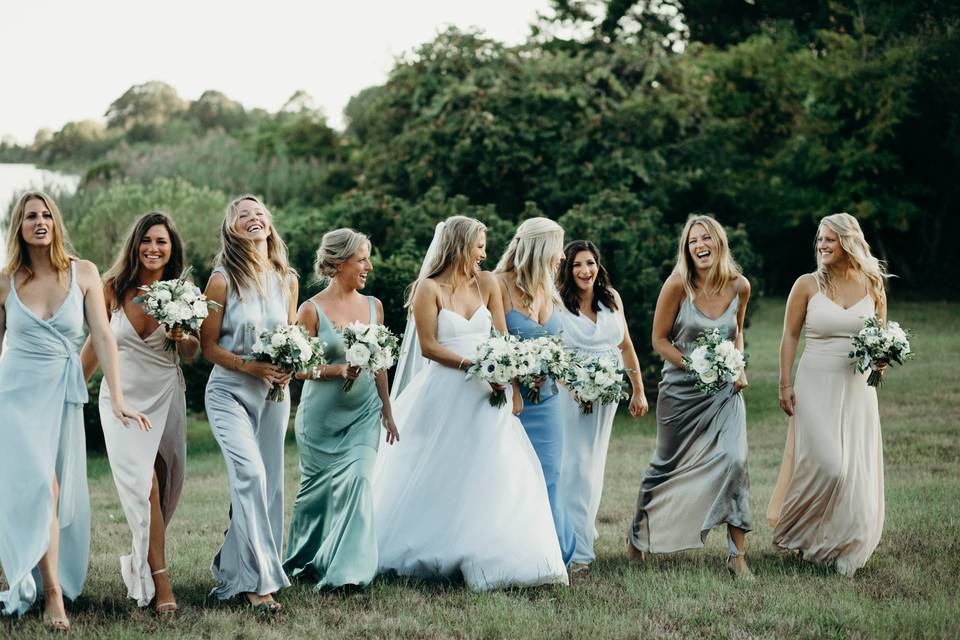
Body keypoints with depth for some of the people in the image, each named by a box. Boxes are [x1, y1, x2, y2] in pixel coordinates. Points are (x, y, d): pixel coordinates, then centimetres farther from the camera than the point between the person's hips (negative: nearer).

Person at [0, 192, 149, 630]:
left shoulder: (83, 274, 0)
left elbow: (103, 337, -3)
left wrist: (117, 398, -11)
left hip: (64, 393, 2)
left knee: (62, 494, 5)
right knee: (38, 485, -16)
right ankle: (52, 594, -14)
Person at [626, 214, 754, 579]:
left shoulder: (739, 286, -3)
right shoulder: (678, 285, -13)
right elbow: (659, 340, -7)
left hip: (724, 389, 2)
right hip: (681, 390, -2)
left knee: (733, 461, -15)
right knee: (667, 465, 11)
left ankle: (736, 555, -8)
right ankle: (637, 534, 37)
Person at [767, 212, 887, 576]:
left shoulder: (872, 286, 4)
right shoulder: (807, 284, -2)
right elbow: (790, 336, 1)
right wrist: (785, 385, -4)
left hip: (857, 388, 3)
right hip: (816, 385, -3)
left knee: (856, 469, 3)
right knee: (827, 464, -11)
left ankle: (846, 546, 19)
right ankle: (797, 531, 13)